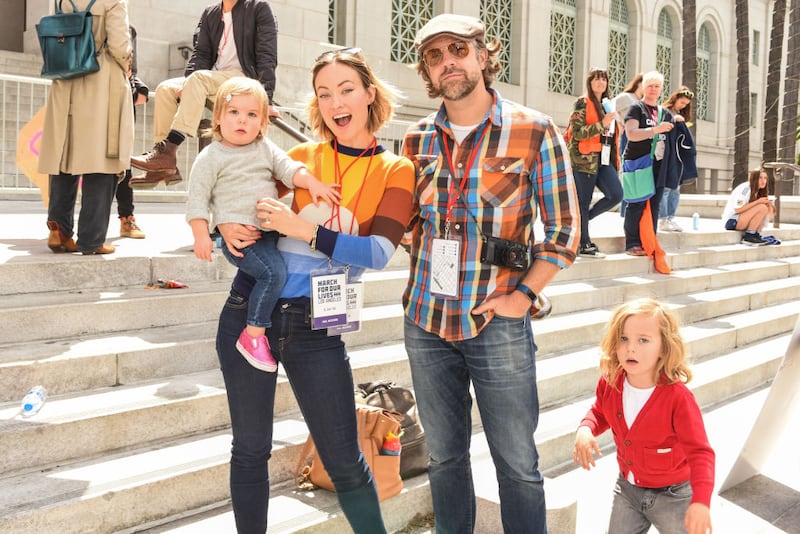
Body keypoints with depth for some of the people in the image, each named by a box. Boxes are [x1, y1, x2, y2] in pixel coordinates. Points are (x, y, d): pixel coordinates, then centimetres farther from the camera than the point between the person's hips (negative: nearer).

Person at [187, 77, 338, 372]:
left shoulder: (266, 148, 14)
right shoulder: (210, 157, -1)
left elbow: (288, 168, 6)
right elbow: (197, 197, -2)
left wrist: (312, 183, -14)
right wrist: (201, 235, -12)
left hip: (271, 229, 7)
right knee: (273, 272, -25)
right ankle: (253, 335, -16)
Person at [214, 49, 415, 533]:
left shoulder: (395, 172, 1)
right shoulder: (301, 157, 6)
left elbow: (379, 253, -12)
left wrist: (303, 229, -20)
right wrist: (226, 227, -8)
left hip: (317, 329, -2)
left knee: (345, 461, 5)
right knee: (251, 451, 13)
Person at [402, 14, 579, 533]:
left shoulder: (535, 131, -6)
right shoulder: (418, 139, 6)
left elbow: (564, 229, -3)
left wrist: (524, 295, -12)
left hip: (498, 323, -4)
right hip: (426, 319, 4)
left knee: (518, 461, 7)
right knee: (445, 455, 17)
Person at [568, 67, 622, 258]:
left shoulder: (606, 104, 20)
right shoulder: (582, 103, -3)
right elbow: (578, 133, -14)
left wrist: (615, 160, 21)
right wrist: (602, 124, -21)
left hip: (604, 160, 7)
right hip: (585, 159, -7)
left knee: (616, 195, -7)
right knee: (584, 201, -2)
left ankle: (581, 220, 12)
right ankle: (584, 245, 6)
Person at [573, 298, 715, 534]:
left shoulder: (678, 397, -30)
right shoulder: (610, 383, -13)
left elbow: (699, 452, -30)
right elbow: (599, 412, 8)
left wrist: (701, 502, -44)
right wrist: (585, 428, -15)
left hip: (672, 496, -4)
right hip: (628, 488, 4)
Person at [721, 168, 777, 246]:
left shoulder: (758, 191, 13)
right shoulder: (745, 188, -15)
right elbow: (737, 209, -23)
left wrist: (768, 203, -8)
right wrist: (757, 202, -21)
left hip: (741, 221, 9)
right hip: (732, 221, -9)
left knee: (768, 208, -1)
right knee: (762, 208, -22)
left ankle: (756, 235, -5)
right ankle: (748, 237, -17)